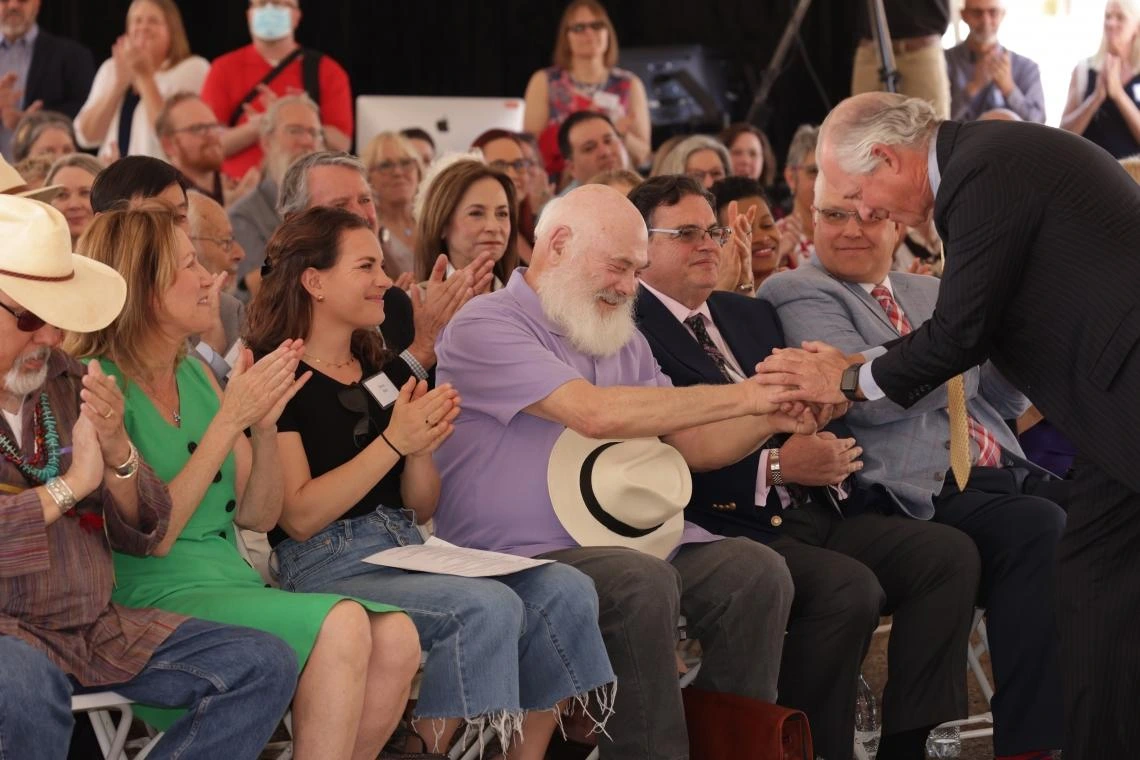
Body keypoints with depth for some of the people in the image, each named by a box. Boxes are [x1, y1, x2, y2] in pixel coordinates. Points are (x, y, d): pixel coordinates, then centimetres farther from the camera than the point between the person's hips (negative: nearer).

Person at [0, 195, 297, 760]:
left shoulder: (67, 381, 11)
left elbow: (146, 537, 11)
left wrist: (117, 453, -9)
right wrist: (69, 485, -13)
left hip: (99, 627, 7)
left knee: (266, 666, -8)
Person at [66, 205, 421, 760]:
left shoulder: (195, 375, 16)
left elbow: (258, 516, 15)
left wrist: (265, 426, -2)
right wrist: (229, 421, -14)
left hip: (235, 584, 7)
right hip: (155, 599, -7)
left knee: (395, 638, -18)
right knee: (341, 624, -29)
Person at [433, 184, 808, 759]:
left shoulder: (622, 339, 20)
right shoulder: (484, 327, -8)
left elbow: (689, 446, 17)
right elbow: (596, 413, -21)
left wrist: (772, 419, -3)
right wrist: (741, 397, -18)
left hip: (626, 539, 7)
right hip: (518, 556, -7)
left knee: (757, 572, -14)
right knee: (643, 582, -33)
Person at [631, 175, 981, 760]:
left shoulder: (752, 315, 23)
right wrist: (774, 466, -18)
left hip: (822, 512, 8)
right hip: (732, 525, -8)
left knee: (950, 553, -9)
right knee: (849, 587, -30)